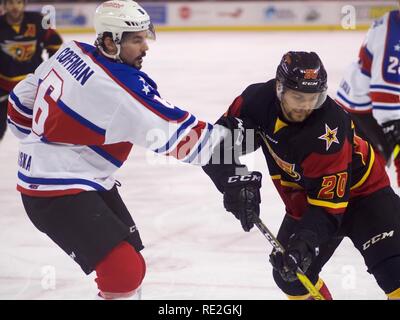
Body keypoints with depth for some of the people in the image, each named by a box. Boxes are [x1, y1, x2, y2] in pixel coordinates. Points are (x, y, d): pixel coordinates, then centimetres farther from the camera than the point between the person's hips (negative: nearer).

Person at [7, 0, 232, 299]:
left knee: (131, 254, 16)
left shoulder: (72, 51, -1)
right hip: (58, 192, -10)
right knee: (124, 271, -17)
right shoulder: (118, 86, -25)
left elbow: (23, 99, 11)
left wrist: (42, 142, 24)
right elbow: (175, 132, -23)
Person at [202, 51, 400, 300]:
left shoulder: (329, 129, -36)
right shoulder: (259, 100, -21)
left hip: (360, 189, -6)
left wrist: (305, 241, -43)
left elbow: (328, 201, -33)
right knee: (290, 275, 2)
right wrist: (237, 180, -33)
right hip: (303, 199, 6)